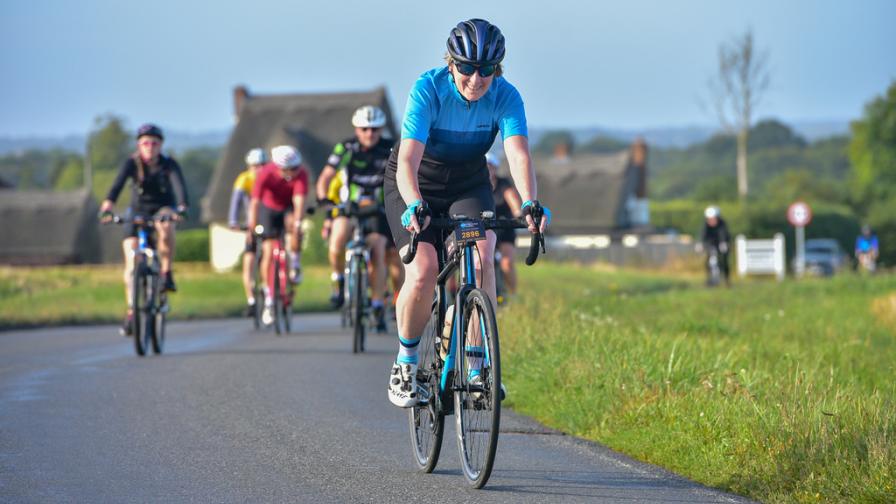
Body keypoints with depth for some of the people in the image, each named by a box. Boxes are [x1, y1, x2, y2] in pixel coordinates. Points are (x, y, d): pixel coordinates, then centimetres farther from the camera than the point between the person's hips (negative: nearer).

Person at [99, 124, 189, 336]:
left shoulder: (169, 164, -16)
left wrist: (182, 208, -52)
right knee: (131, 260, -11)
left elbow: (179, 185, -32)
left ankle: (167, 274, -24)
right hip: (138, 211, 1)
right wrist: (107, 207, -49)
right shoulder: (132, 163, -16)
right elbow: (118, 184, -31)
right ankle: (131, 311, -3)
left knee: (165, 227, -38)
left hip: (163, 209, -1)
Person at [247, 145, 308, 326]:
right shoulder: (267, 173, -30)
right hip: (270, 209, 0)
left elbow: (299, 200, -37)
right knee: (268, 252, -8)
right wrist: (251, 227, -39)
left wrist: (297, 222, -51)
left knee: (293, 227, -35)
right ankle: (269, 300, 1)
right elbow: (255, 202, -32)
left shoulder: (301, 173, -29)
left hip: (290, 208, 0)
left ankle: (295, 264, -11)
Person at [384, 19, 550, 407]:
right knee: (423, 271, -21)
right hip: (416, 185, -2)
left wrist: (530, 204, -52)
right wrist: (415, 207, -55)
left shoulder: (505, 96, -21)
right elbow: (408, 160, -37)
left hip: (468, 183, 2)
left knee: (482, 259, -24)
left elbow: (518, 153, -34)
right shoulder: (428, 89, -28)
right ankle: (405, 363, 1)